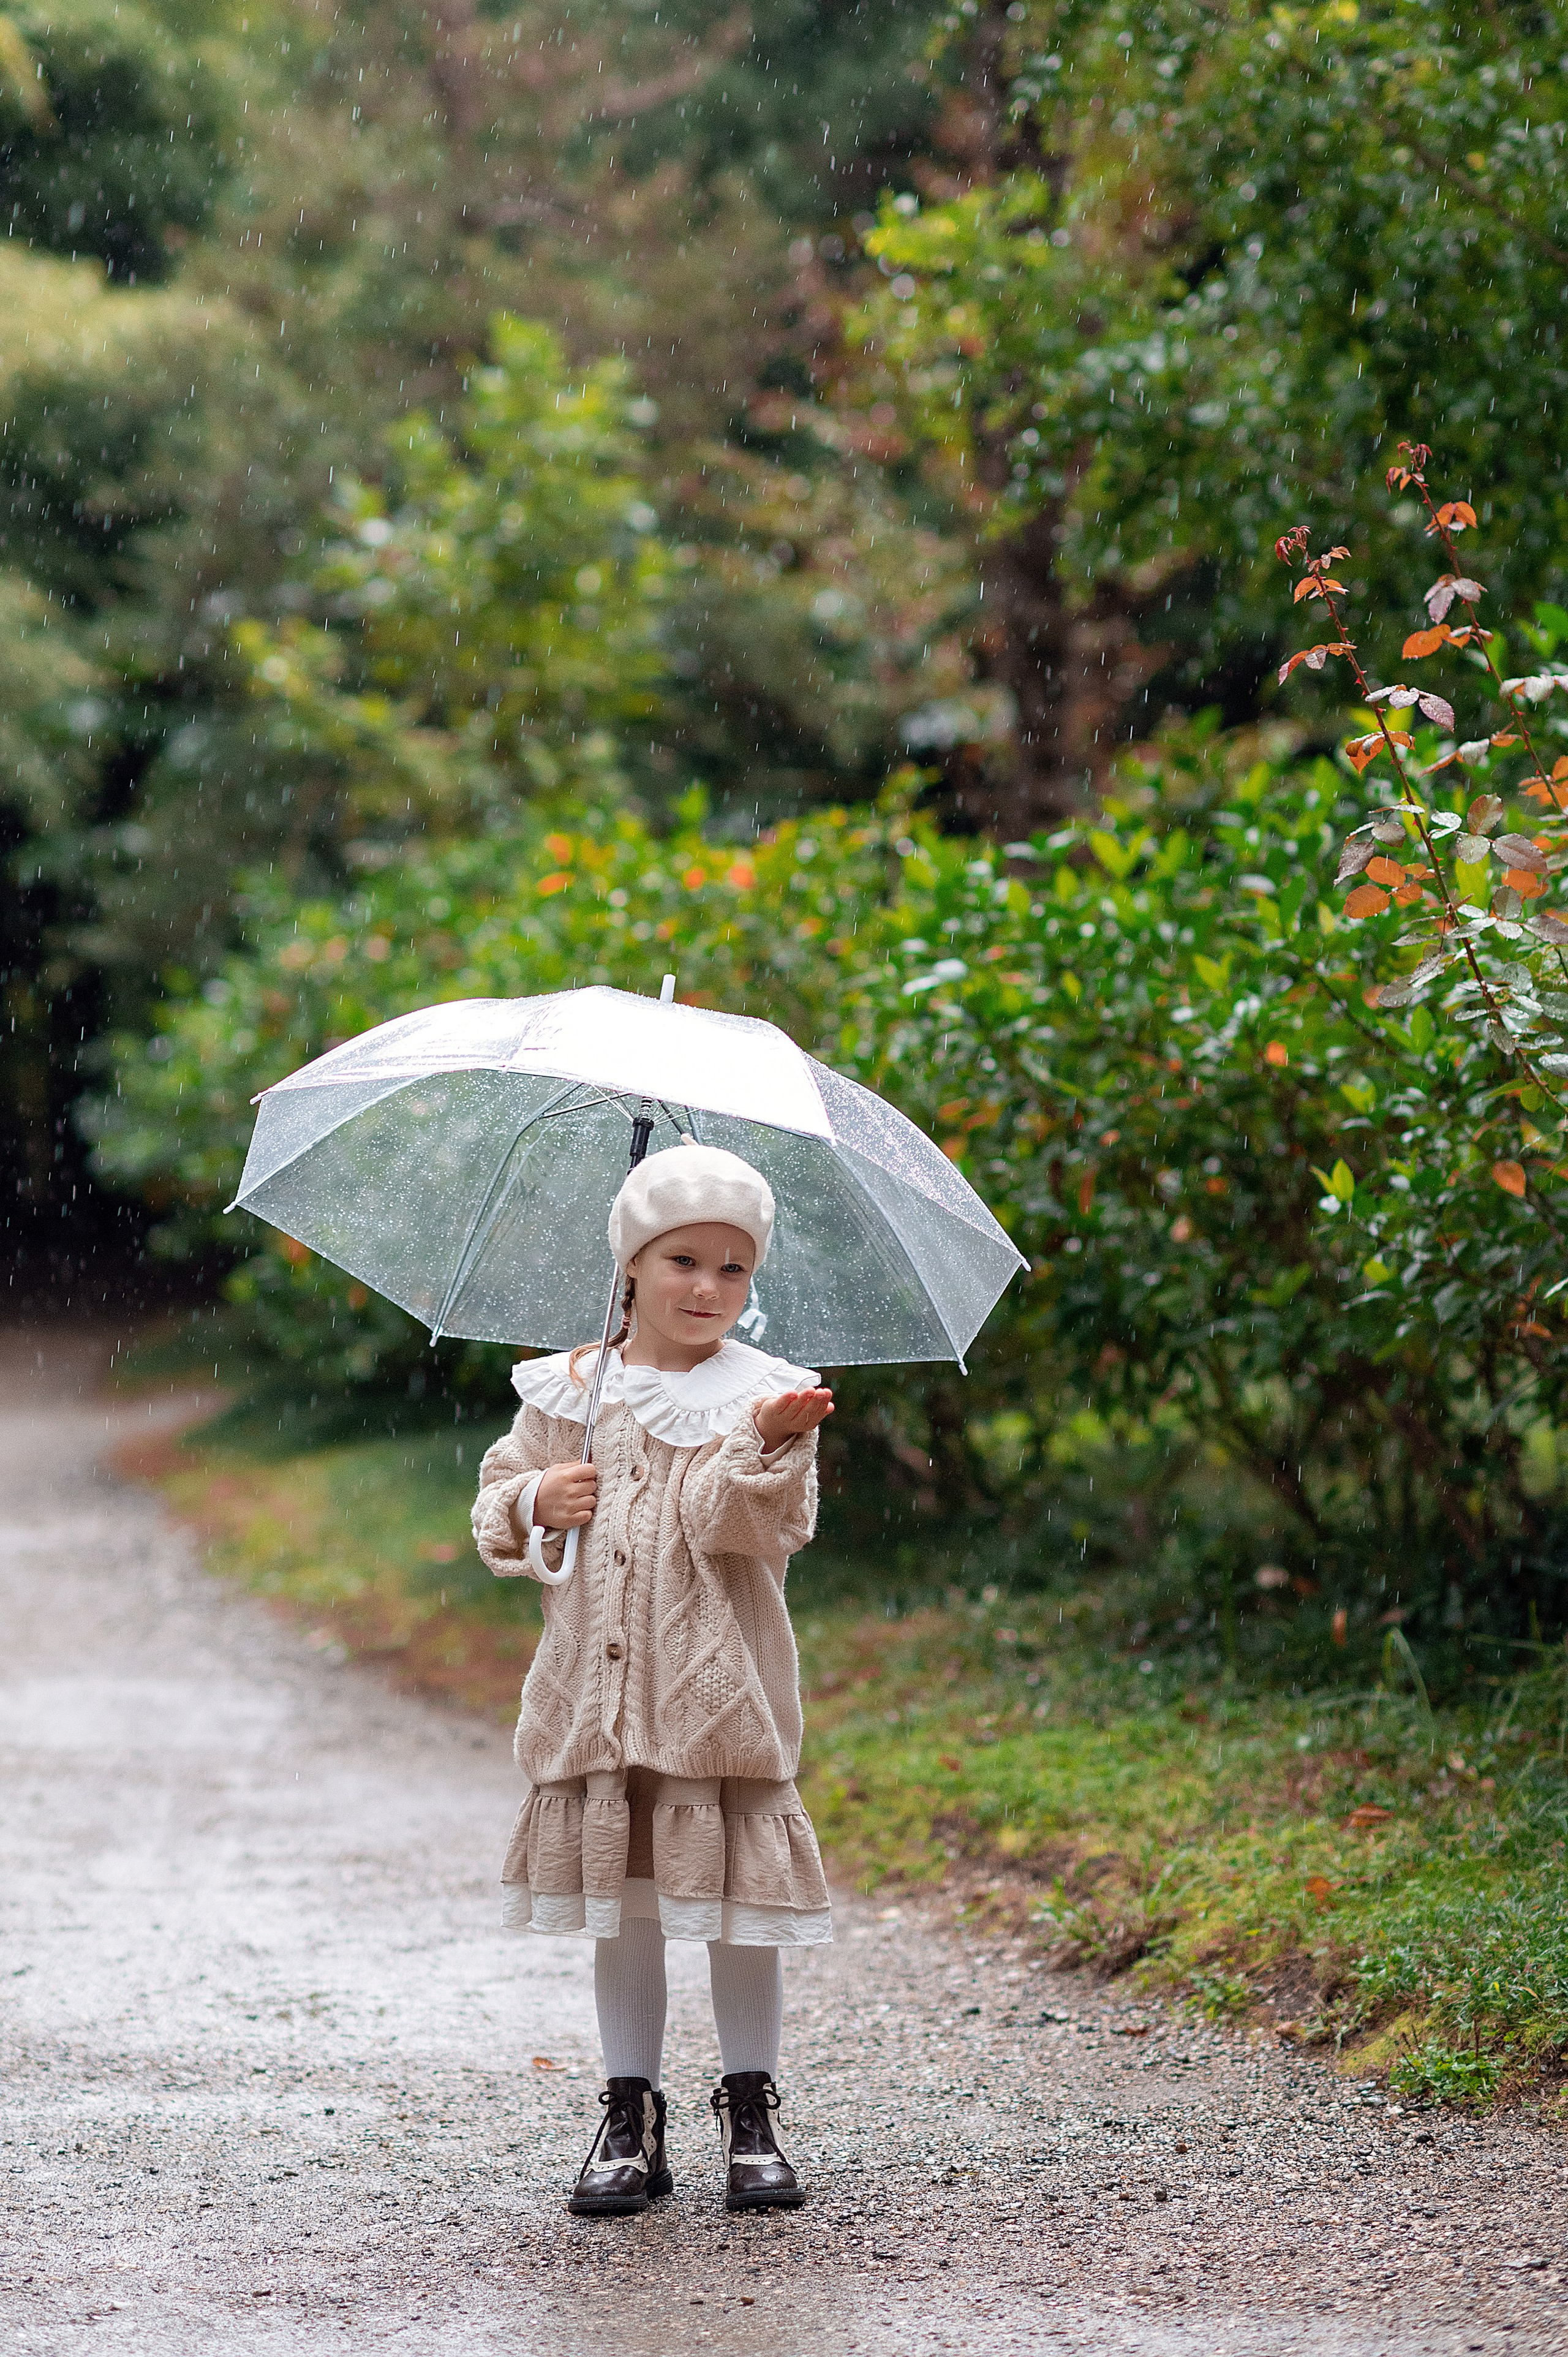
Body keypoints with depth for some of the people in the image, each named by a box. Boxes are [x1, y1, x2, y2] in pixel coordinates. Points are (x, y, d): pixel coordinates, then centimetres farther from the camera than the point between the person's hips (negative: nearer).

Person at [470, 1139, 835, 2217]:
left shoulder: (761, 1396, -2)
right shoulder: (566, 1392, 8)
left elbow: (754, 1526, -14)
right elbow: (497, 1510, 14)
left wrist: (766, 1444, -32)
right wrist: (539, 1501, -6)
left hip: (719, 1693, -3)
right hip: (597, 1696, 3)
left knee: (734, 1901, 0)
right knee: (618, 1905, 8)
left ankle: (752, 2115, 15)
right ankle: (631, 2120, 17)